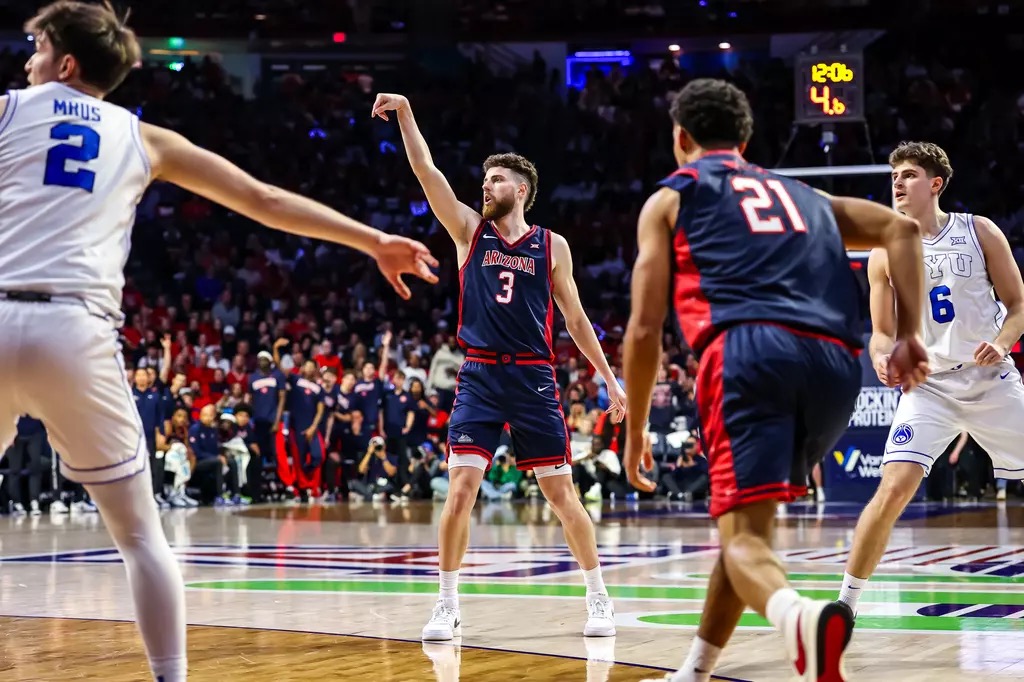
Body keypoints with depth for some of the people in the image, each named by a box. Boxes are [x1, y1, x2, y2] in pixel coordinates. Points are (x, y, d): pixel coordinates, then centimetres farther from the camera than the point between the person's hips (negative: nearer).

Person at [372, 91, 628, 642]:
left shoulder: (552, 245, 6)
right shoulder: (470, 230, 7)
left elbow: (574, 318, 11)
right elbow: (427, 173, -4)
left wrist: (610, 378, 9)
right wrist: (405, 114, -14)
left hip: (534, 380, 0)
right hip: (480, 377, 0)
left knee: (561, 493, 3)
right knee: (460, 488, -9)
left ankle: (598, 597, 17)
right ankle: (448, 605, 1)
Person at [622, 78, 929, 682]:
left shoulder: (670, 199, 21)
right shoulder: (801, 194, 33)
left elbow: (645, 330, 11)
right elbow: (901, 228, 18)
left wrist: (635, 432, 20)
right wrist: (909, 335, 11)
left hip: (751, 350, -5)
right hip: (835, 361, 5)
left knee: (744, 533, -11)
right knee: (747, 512, 23)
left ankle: (802, 618, -45)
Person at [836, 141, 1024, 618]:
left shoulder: (979, 232, 0)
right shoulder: (885, 253, 2)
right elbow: (883, 332, 7)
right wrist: (882, 357, -16)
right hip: (929, 386, -1)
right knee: (894, 488, -18)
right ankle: (847, 599, -8)